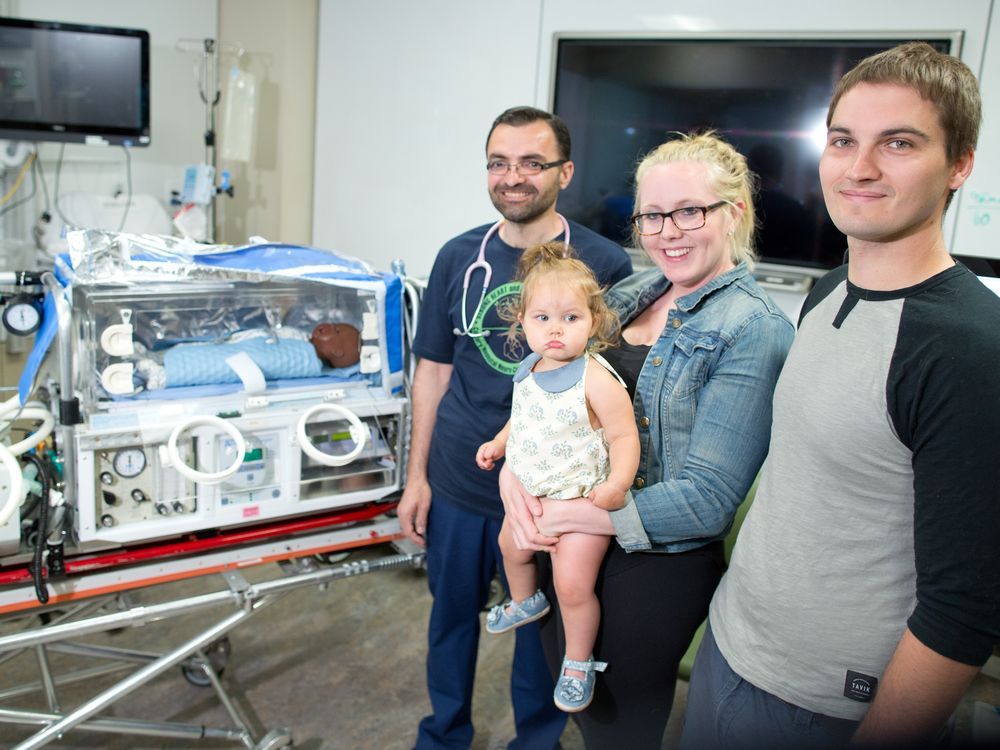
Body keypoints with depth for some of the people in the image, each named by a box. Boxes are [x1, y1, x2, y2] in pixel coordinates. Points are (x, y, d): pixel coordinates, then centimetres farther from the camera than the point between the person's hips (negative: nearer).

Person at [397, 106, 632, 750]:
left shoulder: (604, 263, -8)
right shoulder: (459, 257, 1)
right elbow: (434, 368, 6)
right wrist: (417, 475, 6)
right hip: (456, 486, 3)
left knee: (544, 626, 15)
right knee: (452, 614, 20)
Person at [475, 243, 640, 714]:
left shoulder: (596, 379, -26)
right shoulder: (528, 371, -2)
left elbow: (624, 436, -25)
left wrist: (616, 485, -38)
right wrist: (498, 443, 9)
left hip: (581, 498, -8)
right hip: (529, 492, 8)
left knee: (572, 584, -8)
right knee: (511, 547, 28)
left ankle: (579, 662, 20)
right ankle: (525, 602, 61)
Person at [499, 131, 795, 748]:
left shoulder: (754, 331, -18)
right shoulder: (630, 294, 4)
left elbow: (705, 499, -21)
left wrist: (567, 516, -20)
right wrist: (513, 469, -12)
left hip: (659, 565, -7)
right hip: (570, 542, 7)